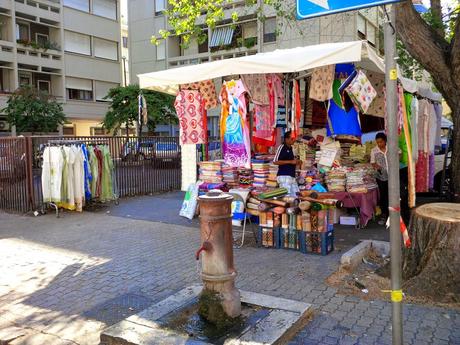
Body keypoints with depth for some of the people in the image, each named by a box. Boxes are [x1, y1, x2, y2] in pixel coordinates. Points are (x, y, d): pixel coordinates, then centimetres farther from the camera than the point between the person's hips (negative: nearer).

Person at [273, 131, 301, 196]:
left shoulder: (291, 148, 17)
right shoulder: (281, 147, -7)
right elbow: (275, 161, -14)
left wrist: (296, 162, 7)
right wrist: (290, 161, -15)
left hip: (292, 176, 8)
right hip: (284, 176, -8)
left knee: (295, 196, 6)